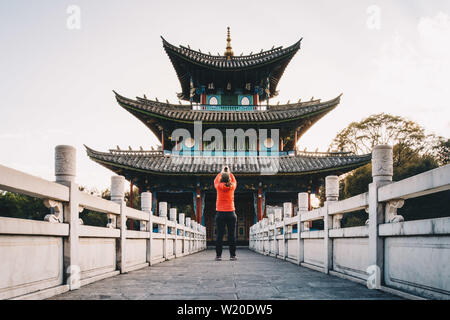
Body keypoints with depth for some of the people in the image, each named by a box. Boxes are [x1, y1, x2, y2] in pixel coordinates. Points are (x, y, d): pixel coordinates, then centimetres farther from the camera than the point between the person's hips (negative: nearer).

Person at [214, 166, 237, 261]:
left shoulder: (219, 186, -2)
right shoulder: (232, 186, 0)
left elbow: (215, 180, 21)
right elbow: (234, 181, 23)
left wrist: (221, 173, 34)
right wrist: (229, 173, 36)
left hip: (220, 213, 0)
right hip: (231, 213, 0)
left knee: (219, 235, -1)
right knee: (232, 235, 2)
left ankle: (218, 255, -1)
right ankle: (232, 255, 2)